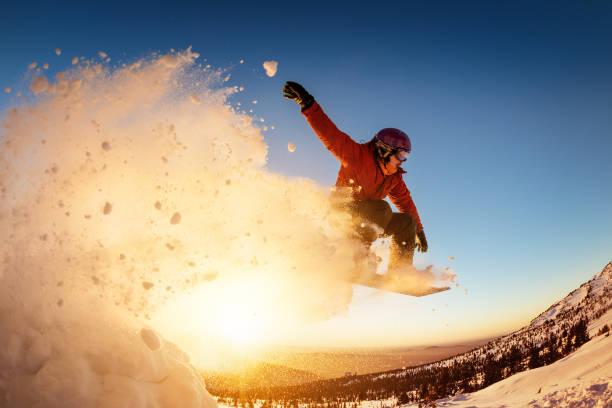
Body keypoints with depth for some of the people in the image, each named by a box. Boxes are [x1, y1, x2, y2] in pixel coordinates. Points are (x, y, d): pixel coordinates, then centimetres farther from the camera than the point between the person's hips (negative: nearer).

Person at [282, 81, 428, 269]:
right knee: (382, 208, -31)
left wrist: (419, 231, 20)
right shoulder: (358, 155, -14)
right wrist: (308, 104, -34)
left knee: (407, 221, 0)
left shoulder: (394, 178, 8)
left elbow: (406, 202, 18)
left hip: (367, 220, 8)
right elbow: (330, 134, -23)